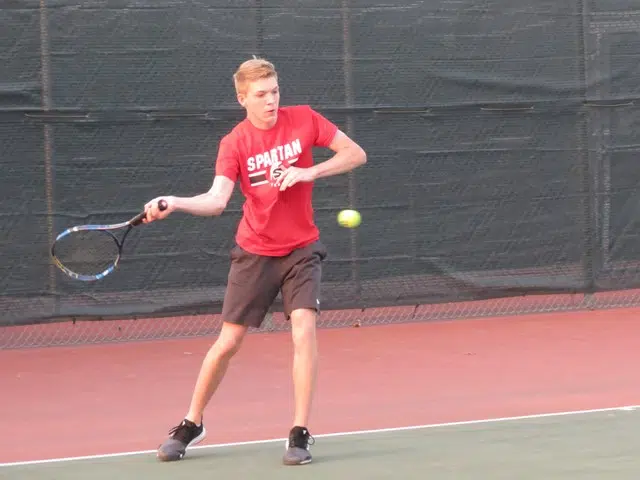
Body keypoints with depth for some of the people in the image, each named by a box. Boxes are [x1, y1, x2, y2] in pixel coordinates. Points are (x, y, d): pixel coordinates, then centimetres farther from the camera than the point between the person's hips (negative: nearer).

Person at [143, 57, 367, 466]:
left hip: (302, 249, 0)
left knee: (304, 331, -18)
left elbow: (356, 154, -4)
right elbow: (216, 201, -23)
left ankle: (300, 433, -8)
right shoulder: (235, 143, -11)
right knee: (228, 342, 3)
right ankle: (192, 425, 22)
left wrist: (310, 172, -18)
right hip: (255, 253, 0)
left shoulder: (303, 119, -8)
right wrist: (173, 203, -41)